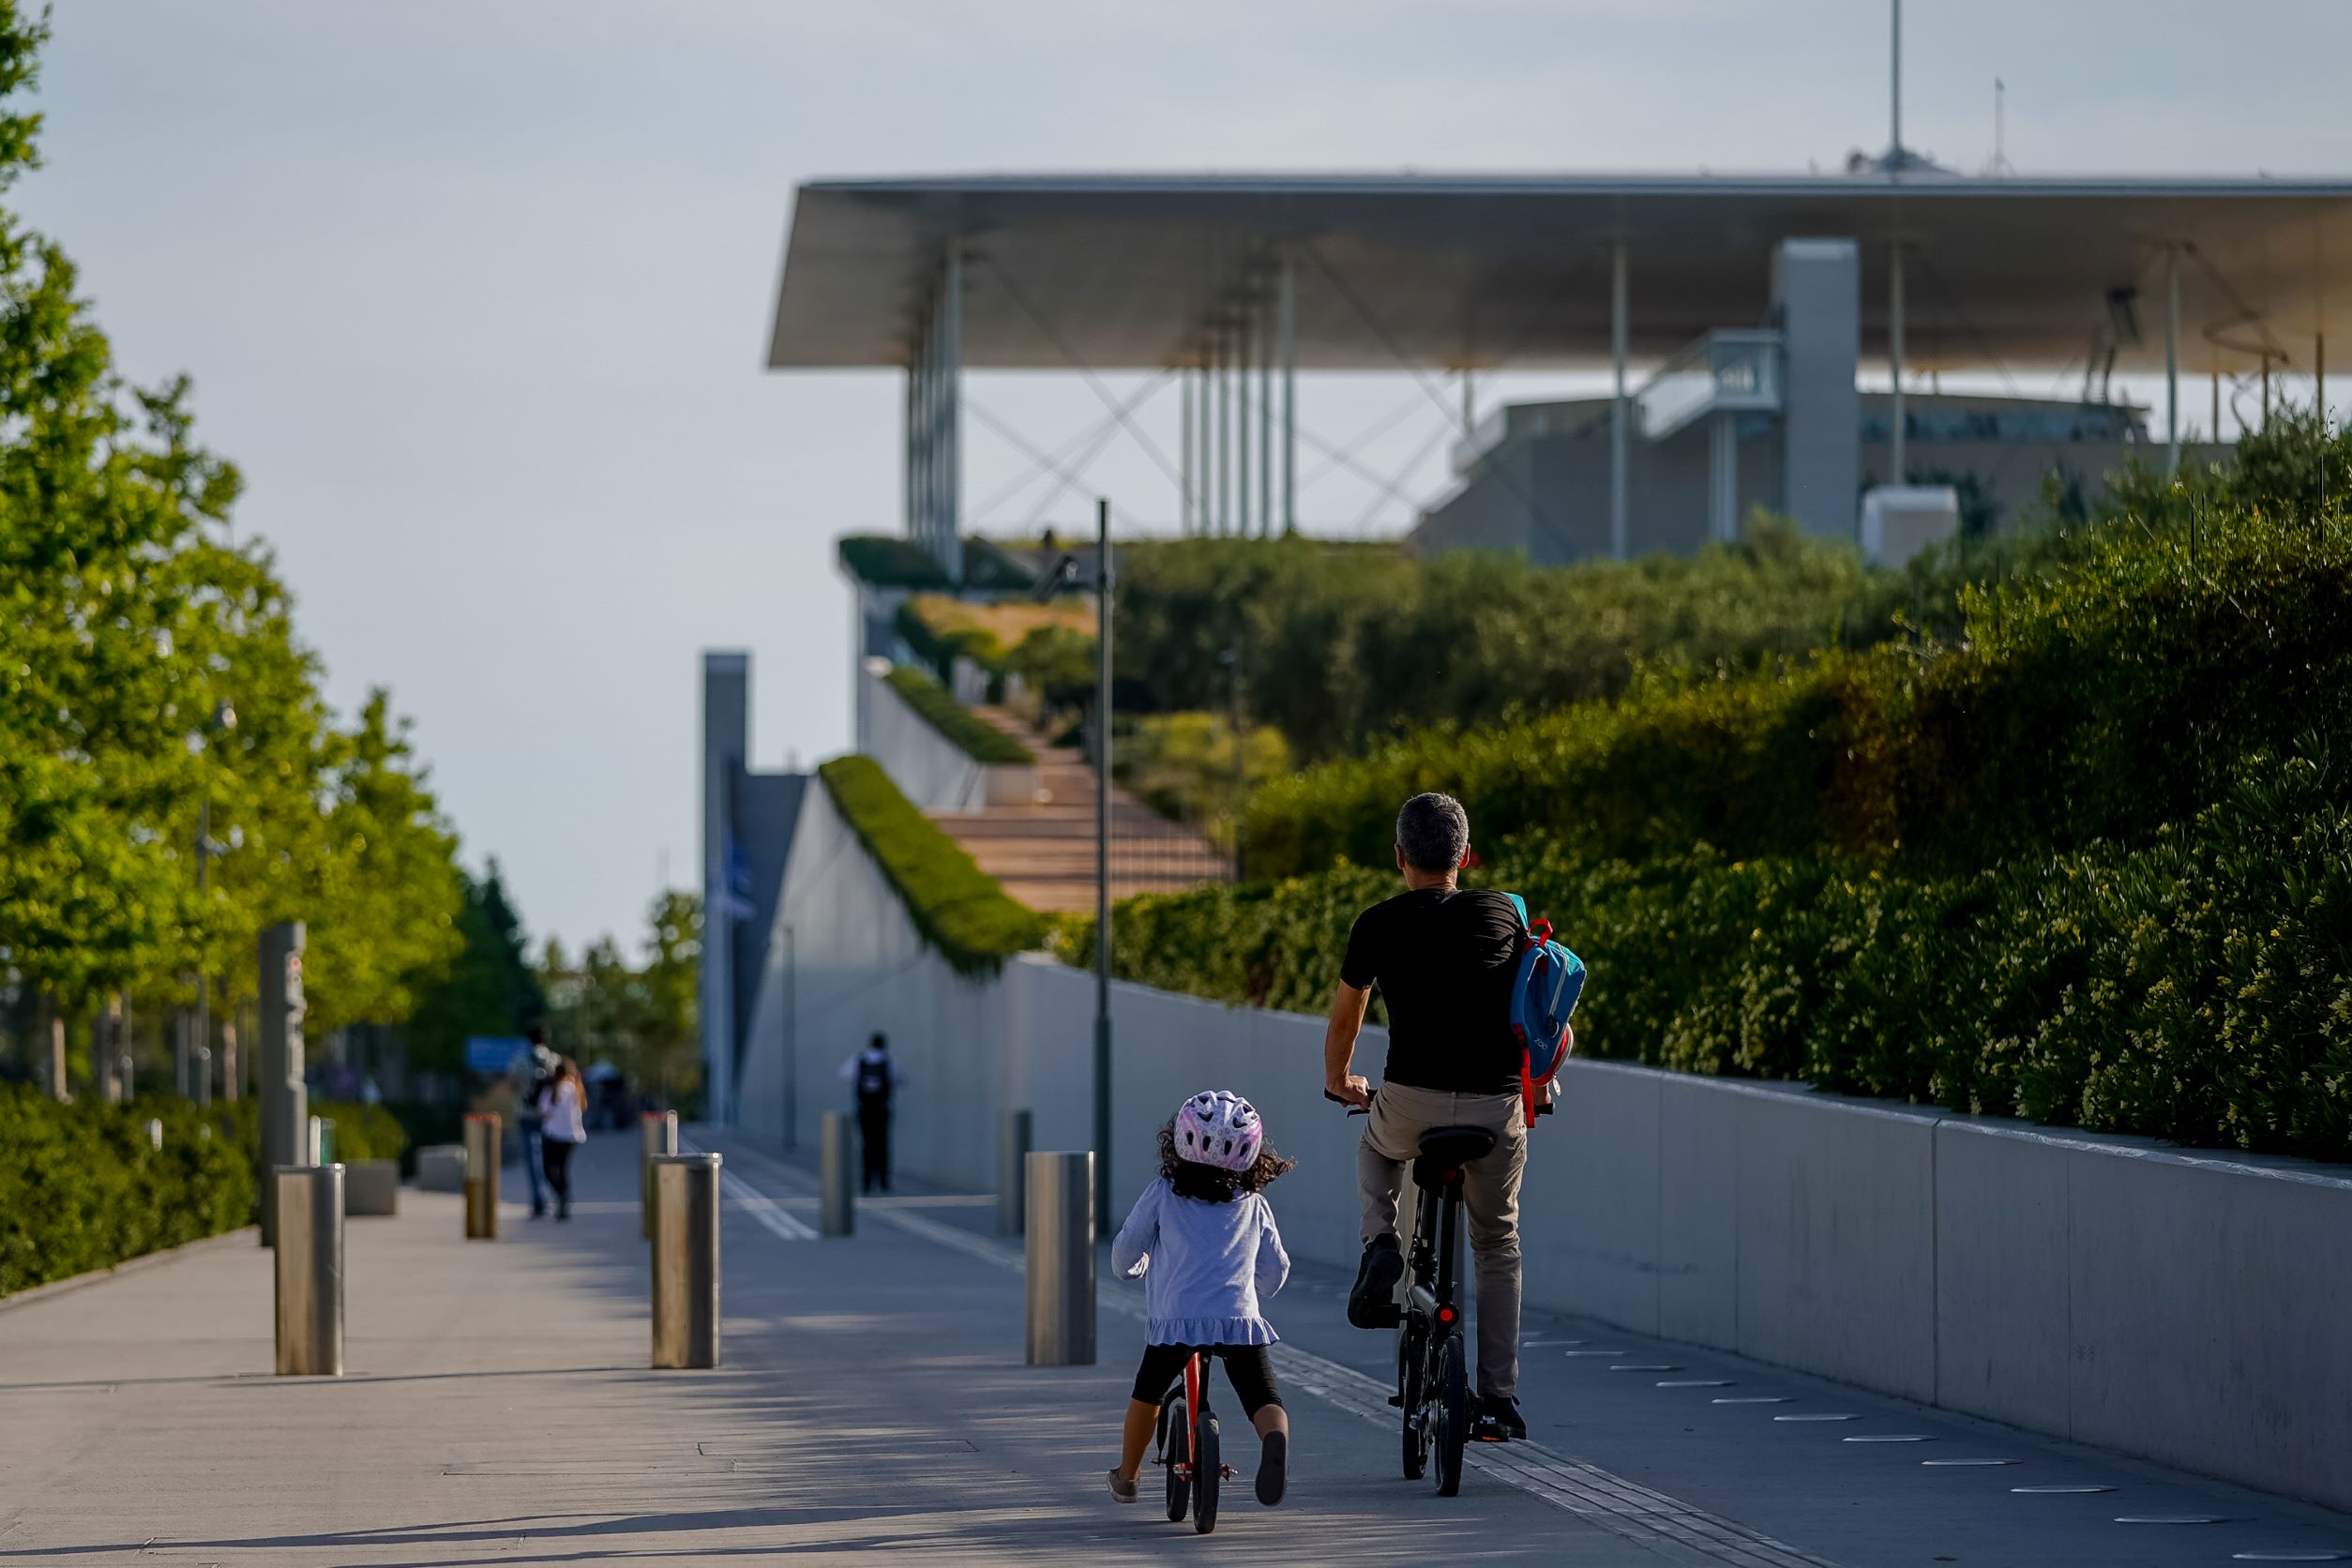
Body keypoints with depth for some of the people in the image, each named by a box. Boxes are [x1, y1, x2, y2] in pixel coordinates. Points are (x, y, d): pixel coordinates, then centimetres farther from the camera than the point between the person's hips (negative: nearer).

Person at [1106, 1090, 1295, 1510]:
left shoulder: (1163, 1195, 11)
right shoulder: (1254, 1205, 17)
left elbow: (1124, 1251, 19)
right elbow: (1275, 1268, 25)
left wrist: (1133, 1268, 43)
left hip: (1176, 1317, 0)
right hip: (1241, 1318, 0)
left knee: (1148, 1392, 24)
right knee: (1262, 1398, -4)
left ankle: (1126, 1475, 38)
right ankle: (1276, 1437, -39)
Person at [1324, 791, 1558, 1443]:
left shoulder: (1379, 923, 6)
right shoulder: (1504, 914, 10)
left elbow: (1344, 1019, 19)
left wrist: (1338, 1081, 39)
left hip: (1411, 1102, -1)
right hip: (1496, 1108, 1)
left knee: (1376, 1150, 36)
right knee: (1497, 1246, 21)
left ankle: (1381, 1248, 10)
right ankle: (1500, 1399, 16)